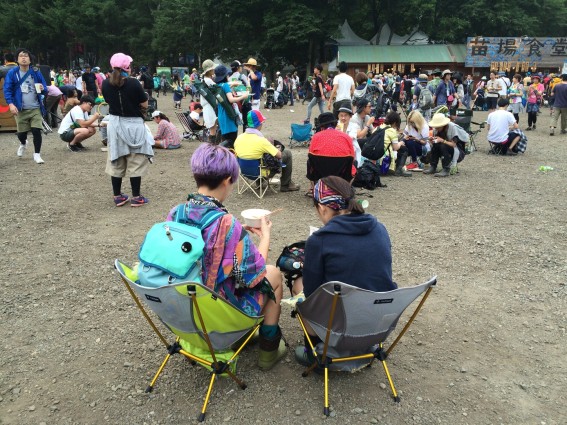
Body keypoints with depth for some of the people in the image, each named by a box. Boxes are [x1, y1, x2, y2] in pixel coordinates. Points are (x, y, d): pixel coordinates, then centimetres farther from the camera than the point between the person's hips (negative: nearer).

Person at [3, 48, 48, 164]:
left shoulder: (36, 72, 4)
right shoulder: (12, 73, -1)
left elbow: (45, 89, 7)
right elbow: (7, 90, -4)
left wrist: (42, 89, -17)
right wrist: (11, 104, -19)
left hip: (35, 109, 0)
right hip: (20, 109, 0)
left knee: (37, 131, -9)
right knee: (21, 133, 9)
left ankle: (37, 154, 6)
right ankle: (23, 144, 44)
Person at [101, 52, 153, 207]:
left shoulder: (106, 84, -2)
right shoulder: (133, 83, -15)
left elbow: (109, 101, 11)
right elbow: (144, 104, -8)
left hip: (115, 123, 4)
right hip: (133, 124, -4)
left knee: (116, 162, 11)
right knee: (136, 162, 4)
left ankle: (117, 196, 17)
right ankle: (136, 197, 8)